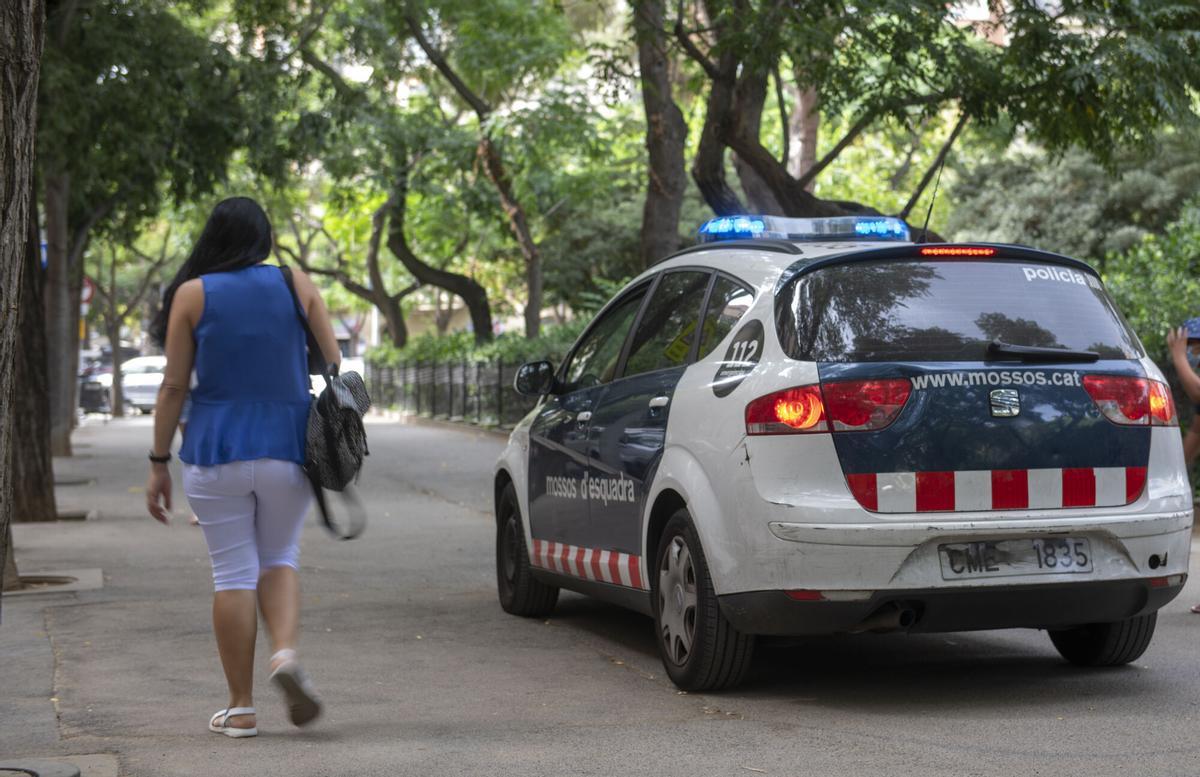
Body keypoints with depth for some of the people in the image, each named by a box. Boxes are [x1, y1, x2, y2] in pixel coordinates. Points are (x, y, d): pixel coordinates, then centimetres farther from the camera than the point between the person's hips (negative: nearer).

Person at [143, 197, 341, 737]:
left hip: (216, 452, -1)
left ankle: (240, 708, 7)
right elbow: (334, 368, 2)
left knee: (233, 574, 4)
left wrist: (159, 463, 4)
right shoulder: (296, 286, 4)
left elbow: (174, 387, -2)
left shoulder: (193, 294, 0)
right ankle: (285, 652, -9)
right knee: (278, 559, 18)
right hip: (287, 449, 2)